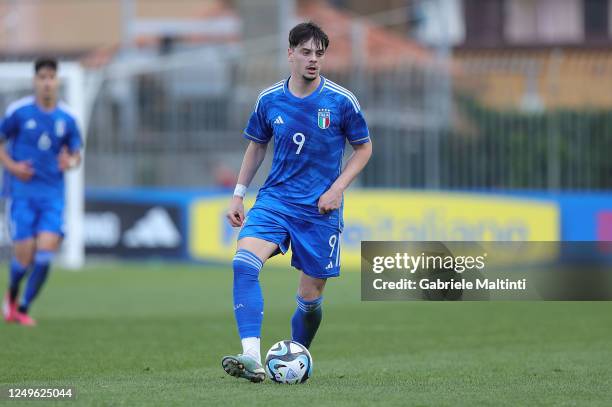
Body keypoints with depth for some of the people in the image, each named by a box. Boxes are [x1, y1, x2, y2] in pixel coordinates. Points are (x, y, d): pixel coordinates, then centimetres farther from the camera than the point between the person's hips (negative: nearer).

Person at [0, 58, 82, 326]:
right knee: (25, 255, -7)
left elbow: (76, 153, 15)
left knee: (46, 252, -11)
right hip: (22, 192, -2)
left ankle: (23, 309, 5)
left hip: (53, 193, 2)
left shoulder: (66, 118, 5)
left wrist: (70, 162, -9)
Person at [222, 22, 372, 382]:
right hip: (275, 198, 1)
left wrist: (337, 187, -8)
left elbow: (364, 148, 5)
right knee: (244, 262, -25)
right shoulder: (270, 99, 1)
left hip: (320, 208, -1)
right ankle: (251, 359, -34)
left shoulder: (342, 101, -6)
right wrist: (239, 194, 12)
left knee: (310, 298, 2)